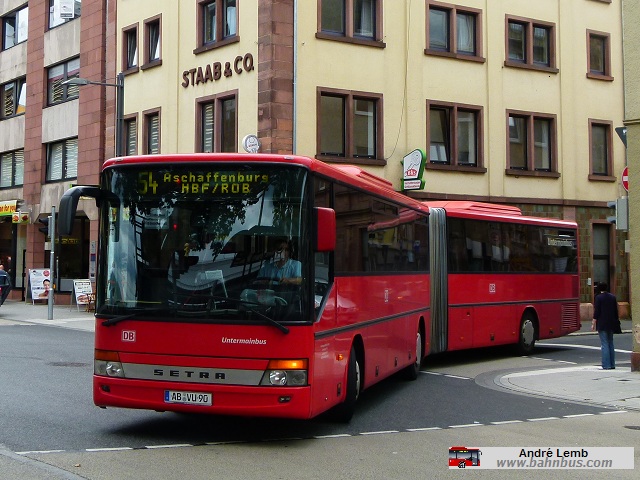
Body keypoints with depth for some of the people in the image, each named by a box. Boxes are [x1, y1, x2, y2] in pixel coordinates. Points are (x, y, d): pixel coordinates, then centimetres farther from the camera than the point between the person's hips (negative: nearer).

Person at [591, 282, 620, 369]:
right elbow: (616, 311, 12)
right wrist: (616, 322, 22)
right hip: (611, 323, 6)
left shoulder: (598, 297, -10)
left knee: (604, 344, -5)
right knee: (610, 343, 13)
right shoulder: (613, 297, 7)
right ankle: (612, 364, 14)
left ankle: (606, 365, -8)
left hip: (602, 323, -6)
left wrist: (593, 323, -7)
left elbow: (596, 311, -12)